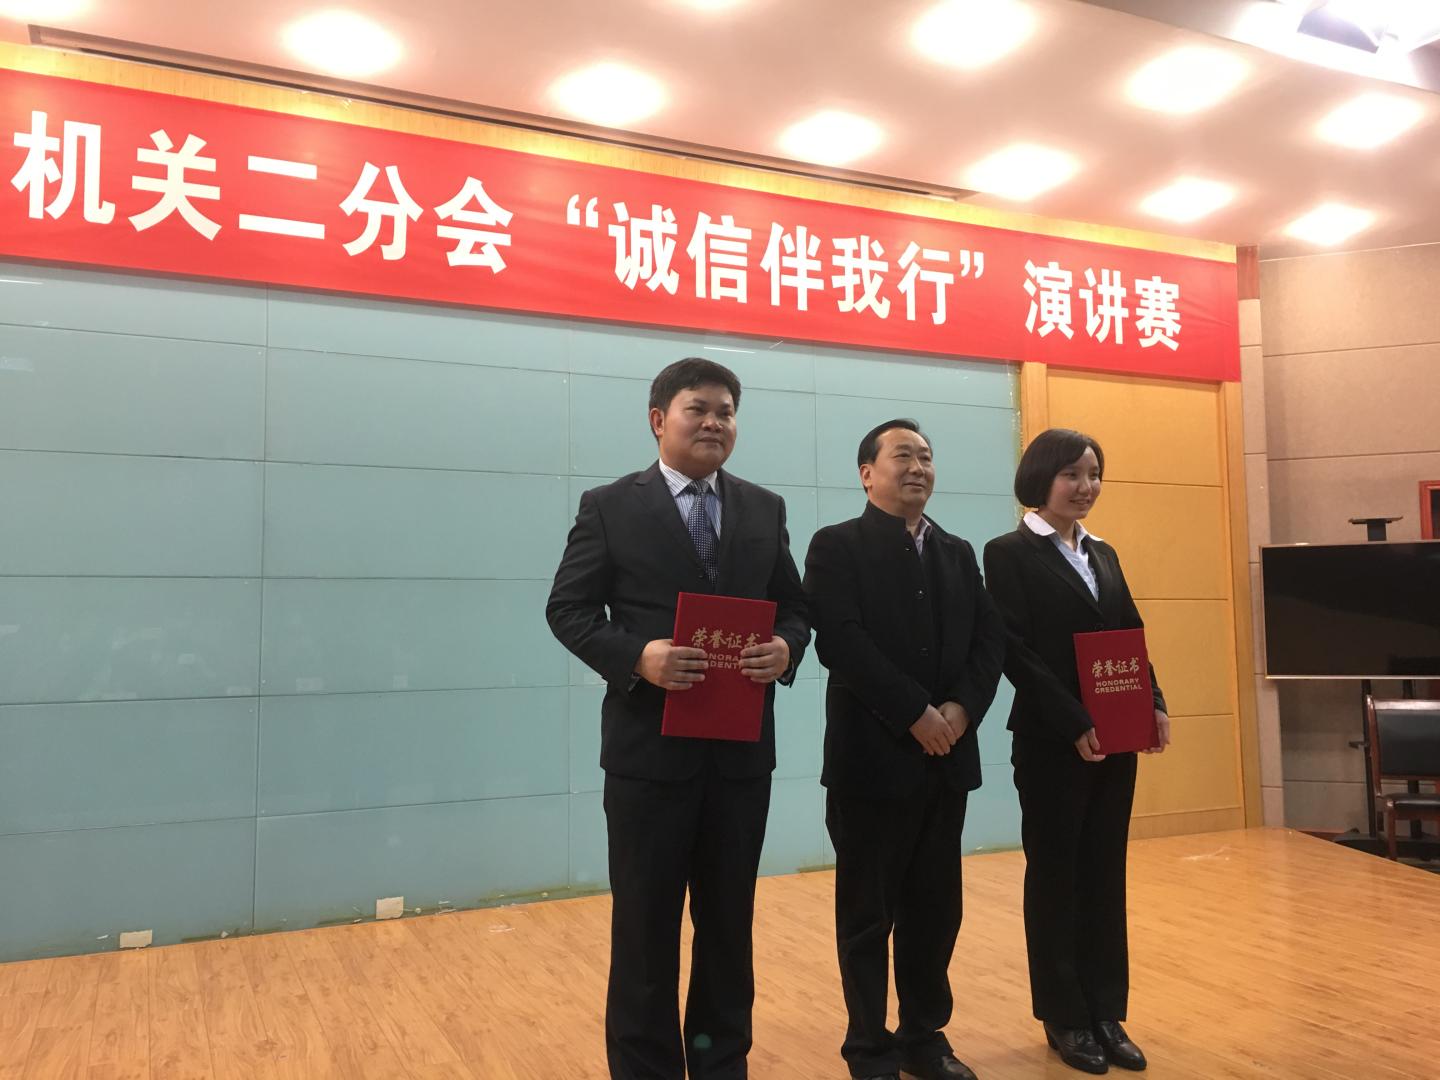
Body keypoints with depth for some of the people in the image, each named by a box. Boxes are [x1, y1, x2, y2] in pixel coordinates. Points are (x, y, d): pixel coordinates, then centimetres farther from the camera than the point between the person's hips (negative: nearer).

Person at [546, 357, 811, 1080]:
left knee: (729, 919, 16)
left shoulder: (764, 510, 9)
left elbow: (794, 607, 11)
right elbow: (568, 609, -4)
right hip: (650, 747, -3)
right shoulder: (610, 507, -2)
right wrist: (637, 656, -21)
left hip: (742, 748, 4)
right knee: (645, 921, 8)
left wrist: (786, 649, -12)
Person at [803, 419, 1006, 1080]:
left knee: (936, 911, 13)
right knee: (868, 915, 6)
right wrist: (915, 714, -18)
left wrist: (962, 708, -10)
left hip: (947, 758, 5)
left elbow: (990, 639, 7)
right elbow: (840, 642, -15)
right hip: (872, 757, -5)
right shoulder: (837, 546, -3)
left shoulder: (958, 553, 15)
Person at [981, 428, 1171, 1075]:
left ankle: (1106, 1013, 24)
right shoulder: (1010, 553, -7)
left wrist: (1154, 706, -3)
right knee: (1055, 877, 7)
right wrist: (1075, 724, -20)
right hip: (1052, 742, -6)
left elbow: (1131, 638, 13)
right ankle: (1064, 1018, 21)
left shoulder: (1102, 554, 14)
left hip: (1113, 740, 6)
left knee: (1105, 875, 12)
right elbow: (1016, 652, -14)